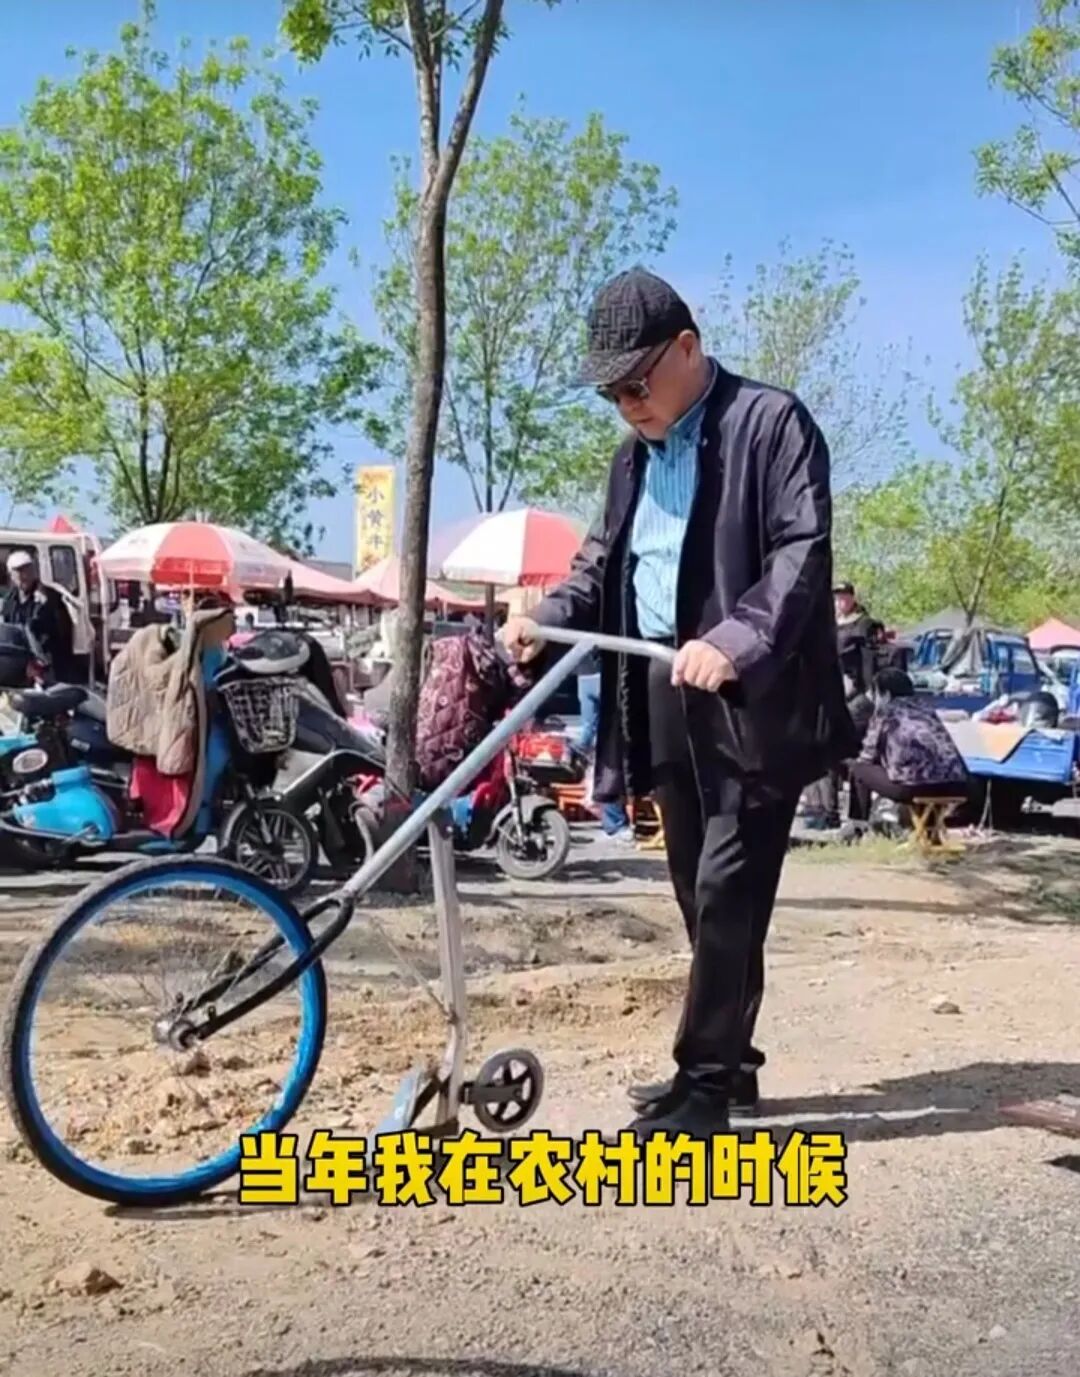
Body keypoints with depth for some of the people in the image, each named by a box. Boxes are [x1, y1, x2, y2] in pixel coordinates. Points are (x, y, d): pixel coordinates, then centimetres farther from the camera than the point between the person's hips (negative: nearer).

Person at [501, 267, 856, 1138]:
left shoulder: (772, 422, -5)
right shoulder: (636, 453, 19)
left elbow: (805, 549, -15)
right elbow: (604, 560, 20)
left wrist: (735, 640, -29)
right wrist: (547, 617, 0)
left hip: (750, 697, -7)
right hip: (664, 696, 8)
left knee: (728, 893, -8)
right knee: (702, 897, 13)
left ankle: (704, 1082, 2)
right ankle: (730, 1063, 25)